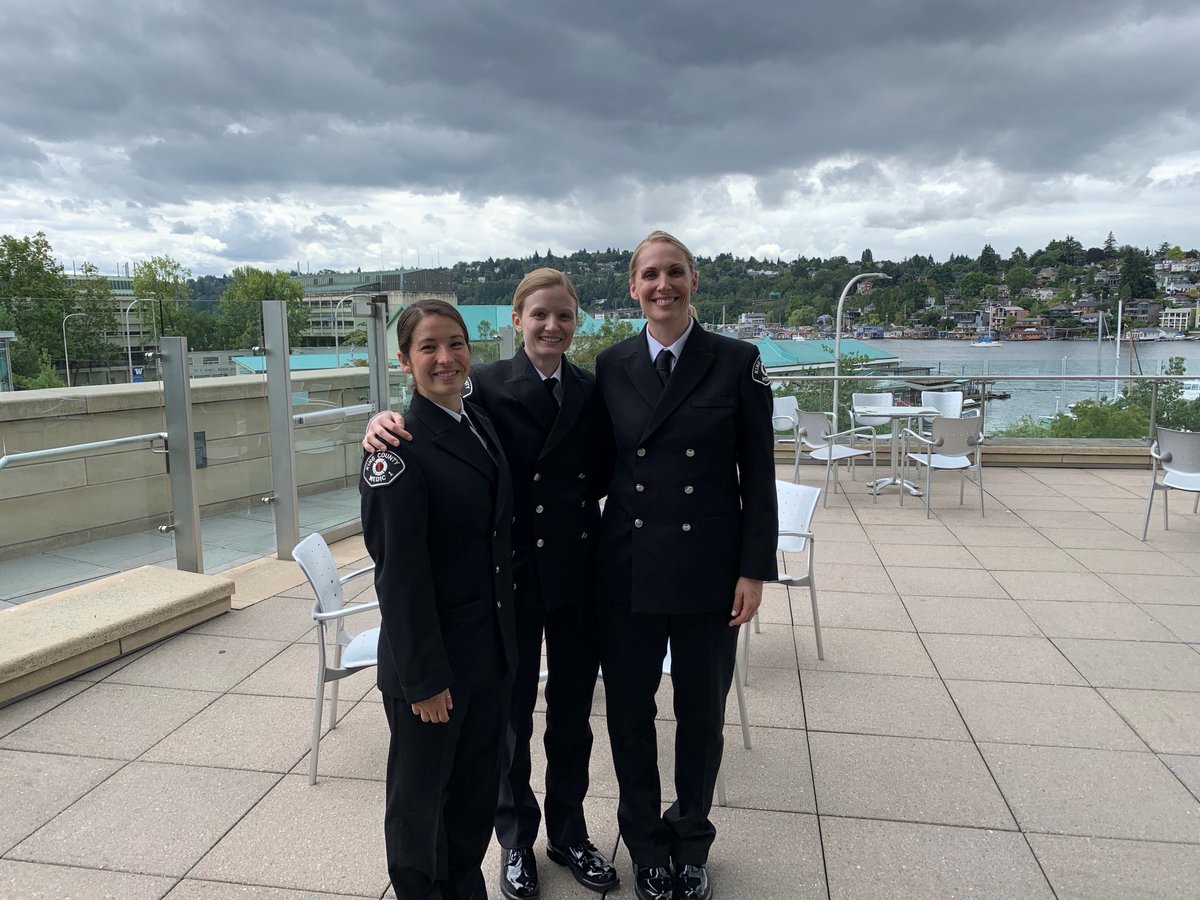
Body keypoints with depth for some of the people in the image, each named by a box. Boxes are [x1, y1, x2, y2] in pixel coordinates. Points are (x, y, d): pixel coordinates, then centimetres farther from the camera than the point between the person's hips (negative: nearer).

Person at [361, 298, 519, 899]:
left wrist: (507, 636, 12)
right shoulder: (401, 449, -18)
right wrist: (422, 676, -16)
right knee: (421, 790, 14)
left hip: (492, 648, 7)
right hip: (433, 654, -7)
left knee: (478, 784, 21)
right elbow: (399, 572, -18)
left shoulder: (483, 426, 6)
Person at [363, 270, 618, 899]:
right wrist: (385, 423, -35)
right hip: (510, 575, -3)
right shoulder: (486, 386, -8)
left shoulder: (592, 392, 3)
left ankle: (569, 833, 39)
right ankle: (516, 839, 37)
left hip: (578, 575, 3)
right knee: (510, 716, 14)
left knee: (572, 713, 17)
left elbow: (603, 475, 6)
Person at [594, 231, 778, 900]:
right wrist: (595, 553, 3)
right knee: (630, 711, 12)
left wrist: (754, 570, -7)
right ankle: (646, 845, 36)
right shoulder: (611, 366, 3)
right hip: (628, 568, 2)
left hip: (708, 569, -1)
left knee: (702, 712, 13)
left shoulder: (737, 362, -4)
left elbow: (758, 476, -3)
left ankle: (691, 843, 38)